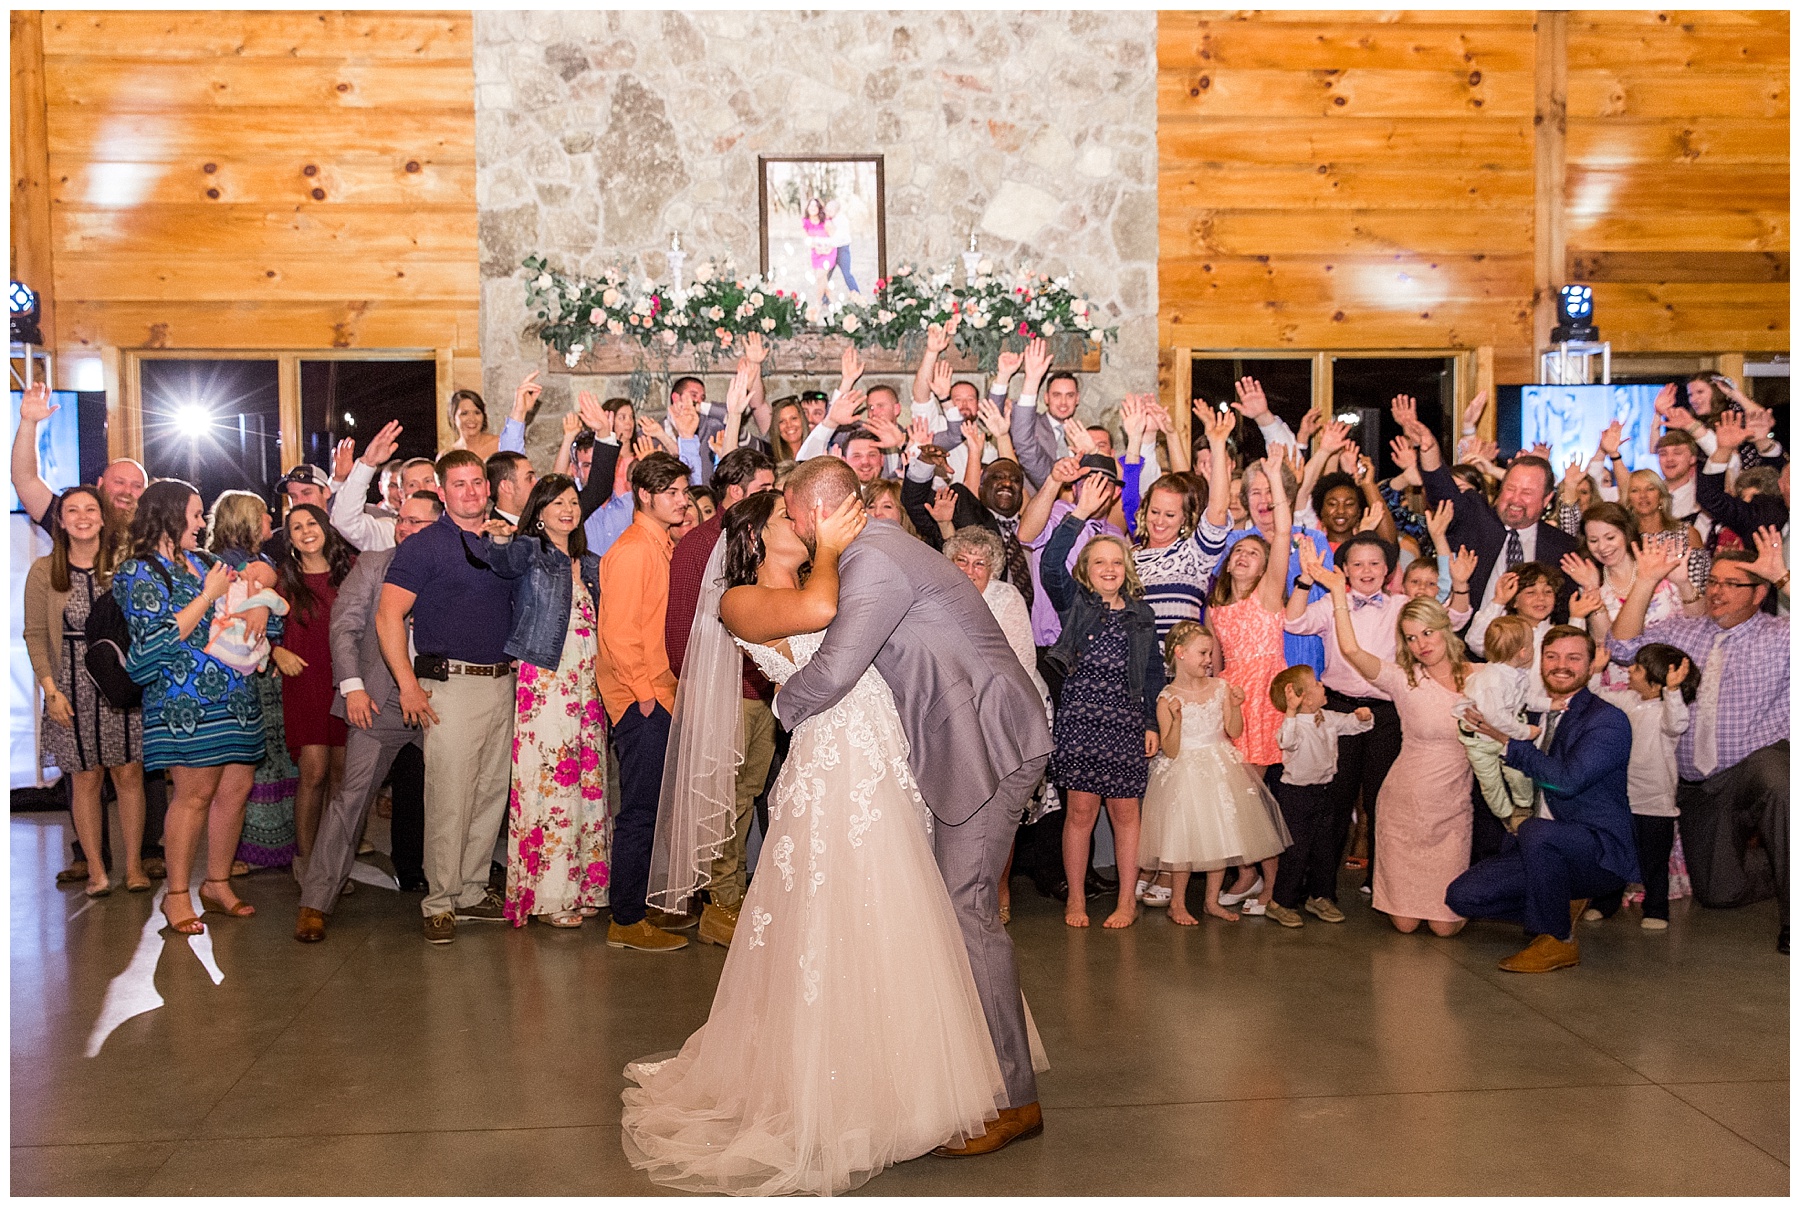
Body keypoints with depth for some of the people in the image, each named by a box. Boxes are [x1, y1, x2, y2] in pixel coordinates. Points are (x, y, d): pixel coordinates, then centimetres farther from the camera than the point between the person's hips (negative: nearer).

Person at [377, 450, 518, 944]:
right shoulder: (423, 546, -3)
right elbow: (388, 616, -9)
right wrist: (408, 685, -14)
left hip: (503, 682, 6)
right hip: (452, 684, -6)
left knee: (492, 793, 9)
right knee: (449, 796, -7)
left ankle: (472, 891, 20)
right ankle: (440, 901, 4)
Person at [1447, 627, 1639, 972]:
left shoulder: (1608, 720, -9)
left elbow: (1567, 779, -24)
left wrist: (1507, 740, -16)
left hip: (1600, 850, -7)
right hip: (1541, 852, 7)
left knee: (1537, 831, -38)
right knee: (1462, 895, -10)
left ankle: (1558, 940, -16)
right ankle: (1561, 906, 10)